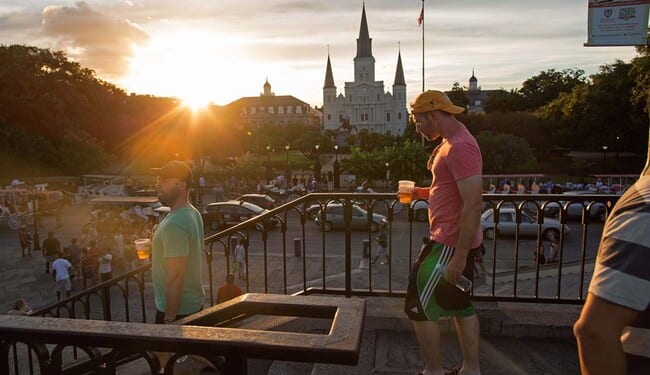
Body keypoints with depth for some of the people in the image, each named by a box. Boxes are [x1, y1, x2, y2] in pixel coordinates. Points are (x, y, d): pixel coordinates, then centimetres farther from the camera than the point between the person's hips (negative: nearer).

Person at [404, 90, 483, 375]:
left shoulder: (460, 146, -21)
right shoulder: (452, 142, 12)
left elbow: (473, 205, -26)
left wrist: (458, 258, -25)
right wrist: (424, 193, 8)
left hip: (451, 244, -10)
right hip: (456, 241, 10)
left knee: (419, 306, 0)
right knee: (460, 305, 18)